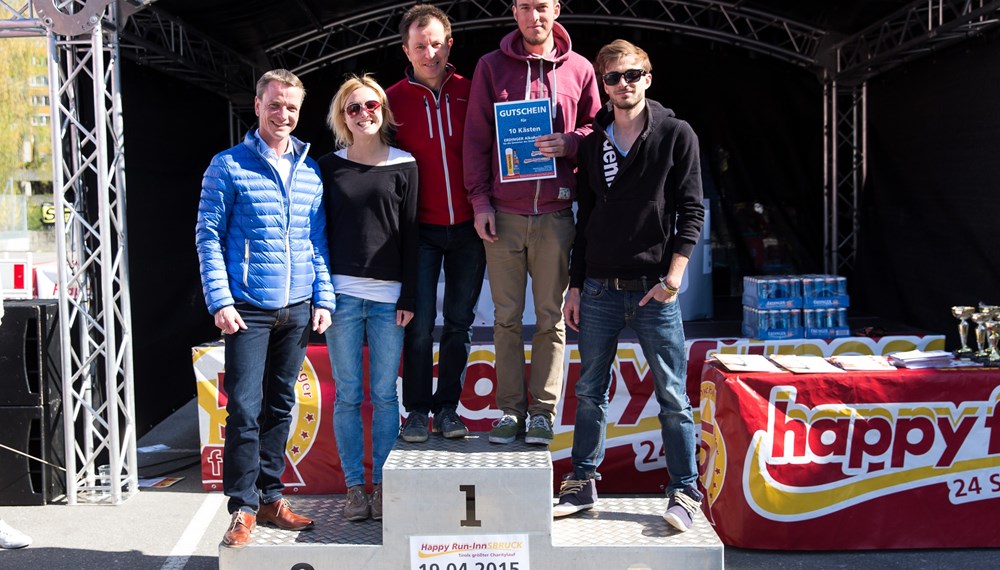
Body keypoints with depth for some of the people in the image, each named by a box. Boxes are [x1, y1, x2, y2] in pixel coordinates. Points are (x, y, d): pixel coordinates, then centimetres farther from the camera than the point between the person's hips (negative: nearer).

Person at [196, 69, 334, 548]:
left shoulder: (311, 171, 11)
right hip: (248, 309, -4)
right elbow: (208, 236, -3)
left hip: (297, 310, 4)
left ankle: (270, 497, 22)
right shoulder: (228, 166, -1)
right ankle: (243, 509, 4)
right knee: (245, 409, -6)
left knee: (281, 406, 11)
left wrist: (323, 297, 5)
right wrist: (220, 301, -11)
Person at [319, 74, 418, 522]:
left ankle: (383, 486, 12)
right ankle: (354, 487, 12)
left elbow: (410, 234, 4)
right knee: (348, 395, 4)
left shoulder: (403, 165, 6)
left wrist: (408, 296, -2)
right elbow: (319, 231, 9)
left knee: (384, 394, 3)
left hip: (388, 296, -1)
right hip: (341, 293, 1)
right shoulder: (329, 167, 10)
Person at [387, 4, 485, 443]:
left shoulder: (470, 92, 4)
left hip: (467, 227, 1)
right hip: (421, 229, -1)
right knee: (420, 322, -2)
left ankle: (448, 407, 18)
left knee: (460, 321, 7)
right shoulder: (394, 99, 2)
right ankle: (417, 410, 10)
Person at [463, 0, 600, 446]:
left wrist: (569, 143, -9)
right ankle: (510, 410, 13)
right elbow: (475, 137, 5)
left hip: (554, 213, 0)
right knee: (506, 317, 4)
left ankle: (543, 412, 12)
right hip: (502, 212, 0)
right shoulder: (491, 66, 6)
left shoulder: (579, 69, 7)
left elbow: (597, 130, 14)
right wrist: (480, 200, -3)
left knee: (551, 317, 3)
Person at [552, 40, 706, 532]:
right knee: (590, 392, 9)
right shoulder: (593, 144, 11)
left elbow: (692, 211, -3)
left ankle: (684, 491, 11)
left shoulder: (676, 135, 1)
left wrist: (672, 278, -13)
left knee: (672, 395, 1)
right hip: (599, 289, 4)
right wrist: (575, 286, 11)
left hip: (654, 289, -4)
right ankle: (582, 484, 20)